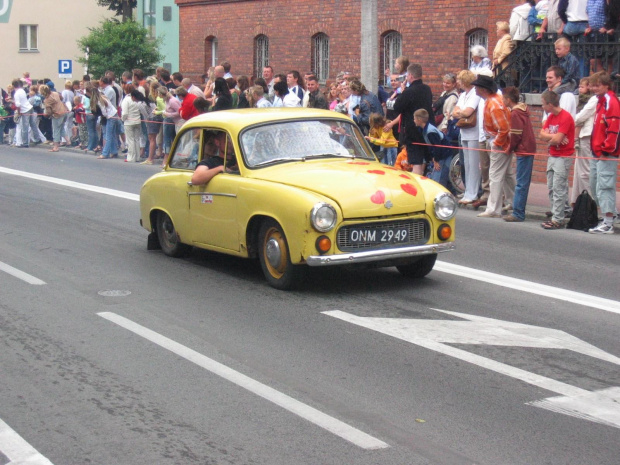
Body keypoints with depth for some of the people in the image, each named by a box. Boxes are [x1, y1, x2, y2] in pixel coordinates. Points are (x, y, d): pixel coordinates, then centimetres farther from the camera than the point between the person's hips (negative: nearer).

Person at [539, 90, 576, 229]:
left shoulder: (566, 117, -15)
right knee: (551, 188, 11)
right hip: (552, 155, 9)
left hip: (563, 157, -9)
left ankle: (558, 220, -7)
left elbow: (557, 139, -21)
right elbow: (542, 135, 5)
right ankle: (556, 214, 18)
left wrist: (548, 136, -1)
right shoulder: (551, 117, 12)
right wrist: (553, 137, -13)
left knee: (559, 189, -8)